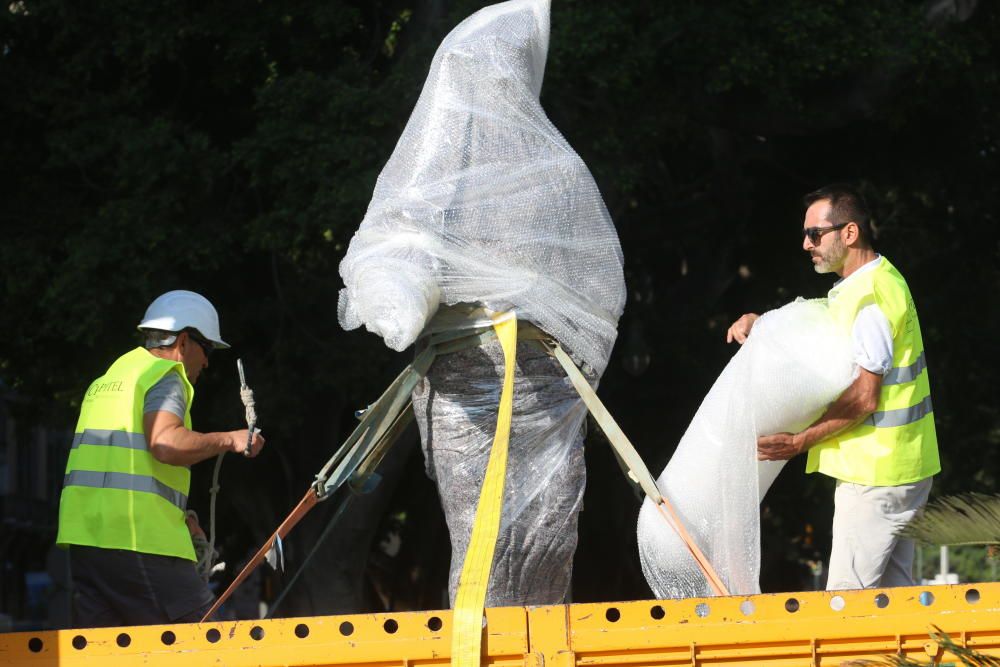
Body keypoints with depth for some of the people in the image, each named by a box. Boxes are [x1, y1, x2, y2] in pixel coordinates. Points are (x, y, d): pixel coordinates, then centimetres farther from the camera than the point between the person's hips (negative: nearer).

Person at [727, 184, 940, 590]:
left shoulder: (873, 296, -18)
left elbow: (864, 397, -21)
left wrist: (800, 442, -16)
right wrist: (757, 323, 6)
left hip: (876, 474, -10)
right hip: (897, 468, 10)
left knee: (847, 597, -10)